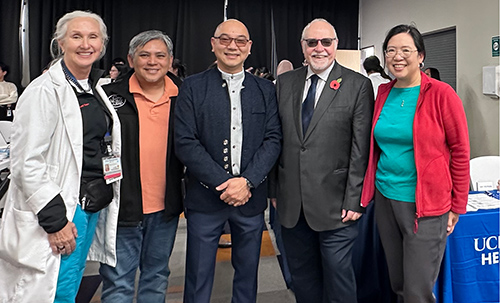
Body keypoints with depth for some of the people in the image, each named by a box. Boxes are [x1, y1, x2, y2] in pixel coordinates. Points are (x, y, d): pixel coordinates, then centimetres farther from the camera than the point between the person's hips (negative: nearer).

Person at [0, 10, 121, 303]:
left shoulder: (96, 90, 11)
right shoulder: (45, 91, -14)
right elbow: (26, 162, -19)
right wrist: (55, 220, -20)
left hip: (94, 206, 8)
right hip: (61, 213, -7)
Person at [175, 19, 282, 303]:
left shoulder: (266, 89, 7)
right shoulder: (192, 87, 0)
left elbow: (273, 139, 0)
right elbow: (185, 142, -8)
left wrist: (247, 181, -14)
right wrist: (223, 182, -14)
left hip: (251, 196, 2)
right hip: (205, 197, -2)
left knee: (247, 274, 17)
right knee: (198, 279, 8)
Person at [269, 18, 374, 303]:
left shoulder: (358, 85, -3)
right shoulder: (285, 82, 8)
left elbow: (361, 148, -7)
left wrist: (354, 200, -10)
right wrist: (274, 189, 7)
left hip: (334, 202, -3)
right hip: (291, 202, 4)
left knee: (338, 277, 10)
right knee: (302, 275, 18)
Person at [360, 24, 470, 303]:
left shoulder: (441, 94, -9)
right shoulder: (383, 93, 6)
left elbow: (460, 151, -6)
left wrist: (457, 206, -4)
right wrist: (372, 190, 11)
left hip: (426, 205, -5)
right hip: (385, 198, 5)